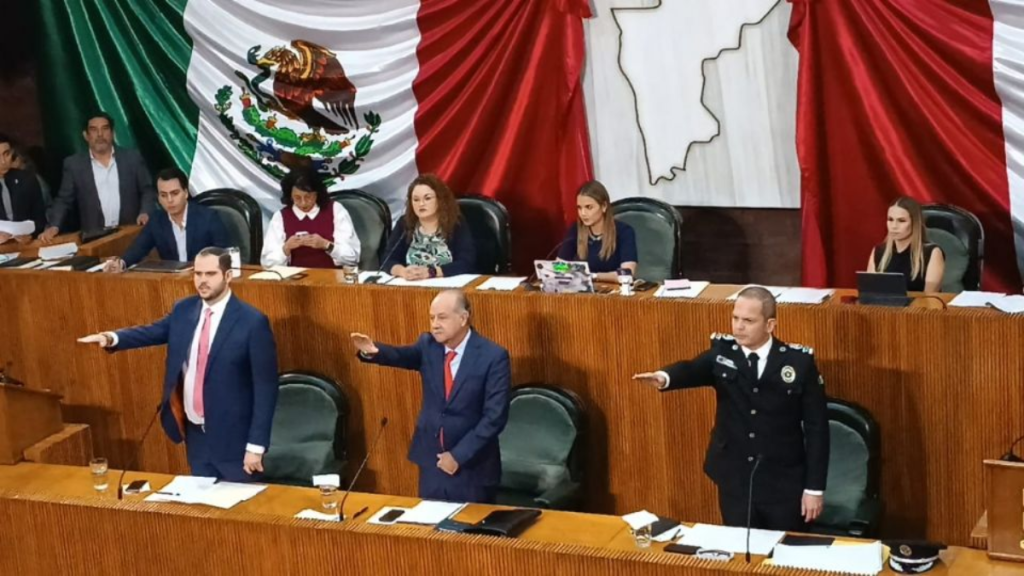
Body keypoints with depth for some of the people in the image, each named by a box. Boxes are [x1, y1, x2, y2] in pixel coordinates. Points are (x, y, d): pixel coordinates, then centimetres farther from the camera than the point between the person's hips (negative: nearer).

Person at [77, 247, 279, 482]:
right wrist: (111, 338, -6)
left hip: (233, 439, -6)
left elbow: (266, 388, -14)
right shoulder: (184, 310, 3)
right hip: (196, 432, 6)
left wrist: (256, 445, -16)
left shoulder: (252, 322, -15)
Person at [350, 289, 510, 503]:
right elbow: (401, 356, -15)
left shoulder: (494, 357, -14)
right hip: (431, 460, 4)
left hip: (472, 465, -4)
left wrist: (458, 455, -15)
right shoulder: (428, 345, 2)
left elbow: (495, 417, -16)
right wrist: (372, 351, -37)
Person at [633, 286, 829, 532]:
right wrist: (665, 377, -48)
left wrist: (814, 488, -7)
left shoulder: (799, 362, -9)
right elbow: (694, 370, -25)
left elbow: (816, 427, -6)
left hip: (783, 485, -2)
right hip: (734, 482, 2)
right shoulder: (723, 351, -4)